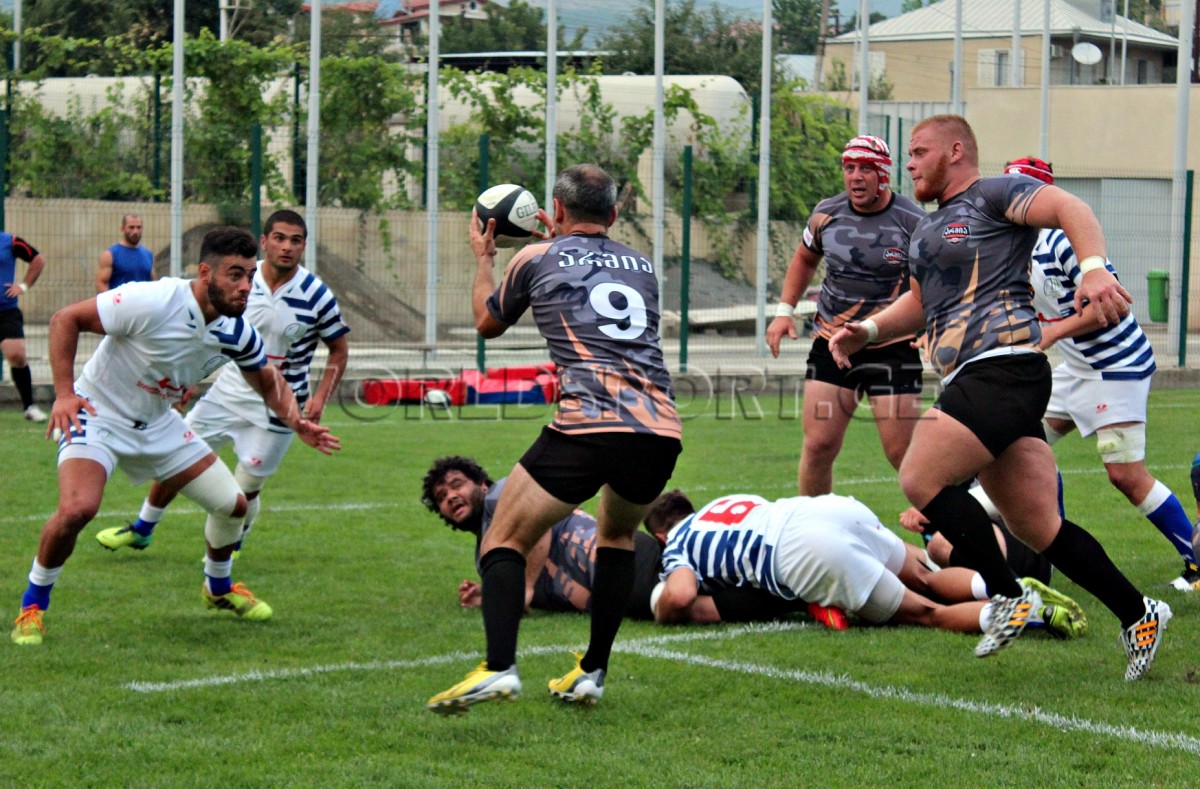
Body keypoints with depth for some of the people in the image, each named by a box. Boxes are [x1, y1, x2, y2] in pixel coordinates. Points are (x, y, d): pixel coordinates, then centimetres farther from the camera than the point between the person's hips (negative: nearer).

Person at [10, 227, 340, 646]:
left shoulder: (236, 331, -9)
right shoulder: (150, 302, -30)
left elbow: (268, 380, 10)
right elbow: (65, 319, -23)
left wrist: (296, 422, -11)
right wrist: (64, 394, -32)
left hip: (157, 423, 7)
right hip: (97, 413, -7)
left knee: (233, 504, 6)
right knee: (78, 508, -31)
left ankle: (218, 588, 37)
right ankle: (32, 605, -7)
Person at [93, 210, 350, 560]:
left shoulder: (316, 295, -13)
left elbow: (339, 350, -1)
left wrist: (320, 397, -13)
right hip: (227, 391, 3)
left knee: (245, 489, 0)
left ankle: (233, 544, 31)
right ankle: (142, 530, 28)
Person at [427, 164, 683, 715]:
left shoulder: (537, 259, 12)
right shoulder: (643, 265, 23)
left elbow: (487, 323, 30)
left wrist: (483, 259, 46)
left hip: (587, 425, -5)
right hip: (661, 431, 5)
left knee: (505, 540, 4)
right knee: (617, 533, 30)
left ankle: (499, 667, -17)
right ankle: (592, 673, 22)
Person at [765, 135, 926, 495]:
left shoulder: (912, 222, -9)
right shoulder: (827, 214, 3)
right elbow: (804, 259, 23)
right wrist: (785, 310, 13)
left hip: (892, 347, -3)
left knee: (903, 453, -6)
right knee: (818, 445, -2)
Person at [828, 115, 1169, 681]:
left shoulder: (995, 194, -1)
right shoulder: (928, 227, 26)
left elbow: (1069, 209, -16)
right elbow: (920, 303, 35)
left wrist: (1093, 268, -34)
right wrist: (869, 330, 16)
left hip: (1003, 368, -9)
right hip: (967, 380, 9)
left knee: (921, 478, -17)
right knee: (1037, 528, 5)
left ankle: (1009, 597, -7)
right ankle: (1137, 614, 10)